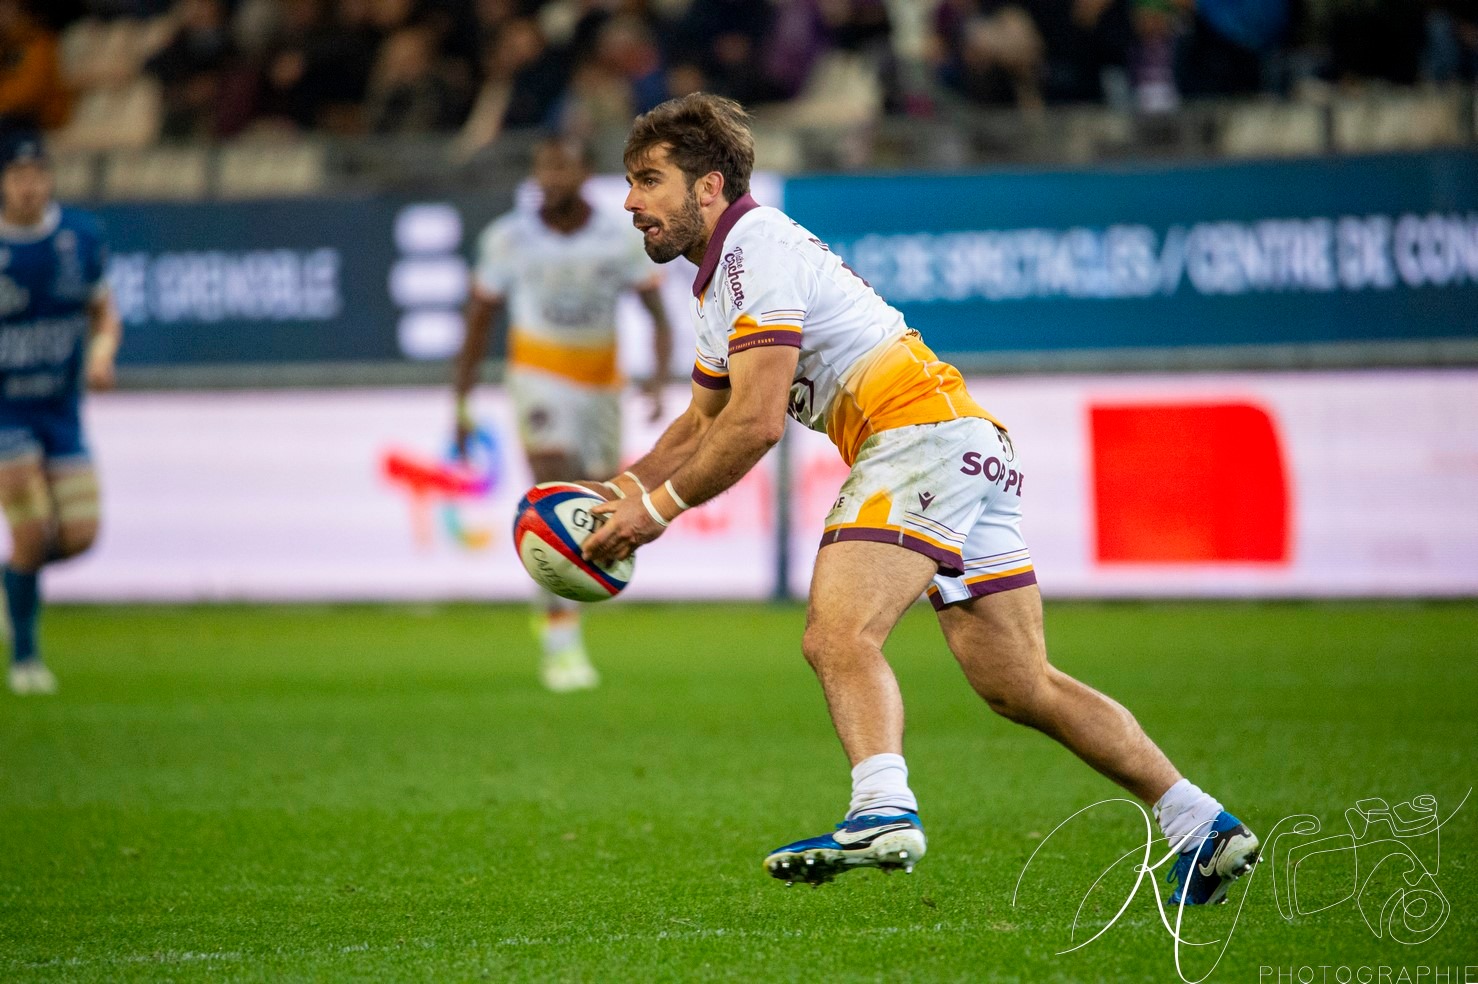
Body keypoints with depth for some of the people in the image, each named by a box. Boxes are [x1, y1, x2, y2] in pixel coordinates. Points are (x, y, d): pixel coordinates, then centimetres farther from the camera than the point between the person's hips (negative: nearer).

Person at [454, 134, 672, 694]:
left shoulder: (621, 238, -5)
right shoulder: (509, 239, -6)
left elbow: (658, 315, -4)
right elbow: (478, 321, 4)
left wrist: (659, 375, -23)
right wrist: (461, 402, 3)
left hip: (602, 388, 3)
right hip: (540, 380, -3)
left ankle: (553, 609, 40)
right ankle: (561, 647, -20)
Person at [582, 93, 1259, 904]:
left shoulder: (755, 246, -9)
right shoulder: (721, 275, 22)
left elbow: (756, 424, -16)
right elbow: (704, 423, 32)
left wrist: (659, 508, -9)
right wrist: (621, 490, 19)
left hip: (925, 435, -10)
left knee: (838, 636, -26)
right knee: (1021, 688, 9)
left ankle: (882, 813, -47)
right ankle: (1202, 826, 11)